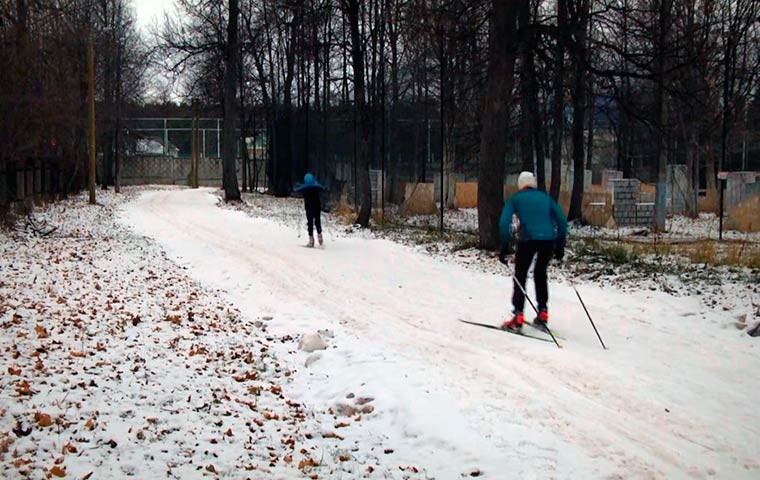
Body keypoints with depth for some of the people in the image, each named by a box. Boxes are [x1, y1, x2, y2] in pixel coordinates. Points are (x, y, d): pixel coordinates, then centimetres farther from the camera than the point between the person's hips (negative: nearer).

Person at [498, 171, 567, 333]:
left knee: (520, 276, 10)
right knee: (540, 273, 24)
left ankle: (518, 319, 1)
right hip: (549, 239, 3)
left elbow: (504, 223, -1)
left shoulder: (515, 199, 13)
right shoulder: (545, 197, 21)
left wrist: (505, 247, 2)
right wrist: (560, 245, 17)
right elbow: (562, 220, 14)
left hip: (528, 239, -3)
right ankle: (542, 314, 22)